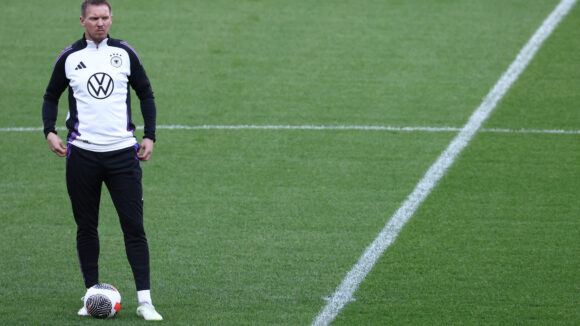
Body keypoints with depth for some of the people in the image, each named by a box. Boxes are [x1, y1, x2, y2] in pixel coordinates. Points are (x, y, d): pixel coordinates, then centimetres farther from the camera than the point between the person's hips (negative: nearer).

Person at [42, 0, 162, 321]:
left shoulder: (125, 53, 4)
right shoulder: (68, 58, 3)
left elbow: (146, 94, 12)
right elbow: (51, 97, 14)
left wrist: (149, 135, 3)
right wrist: (50, 131, -2)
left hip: (122, 152, 0)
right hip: (82, 154, 1)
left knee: (134, 226, -6)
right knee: (86, 227, 5)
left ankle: (145, 300, -7)